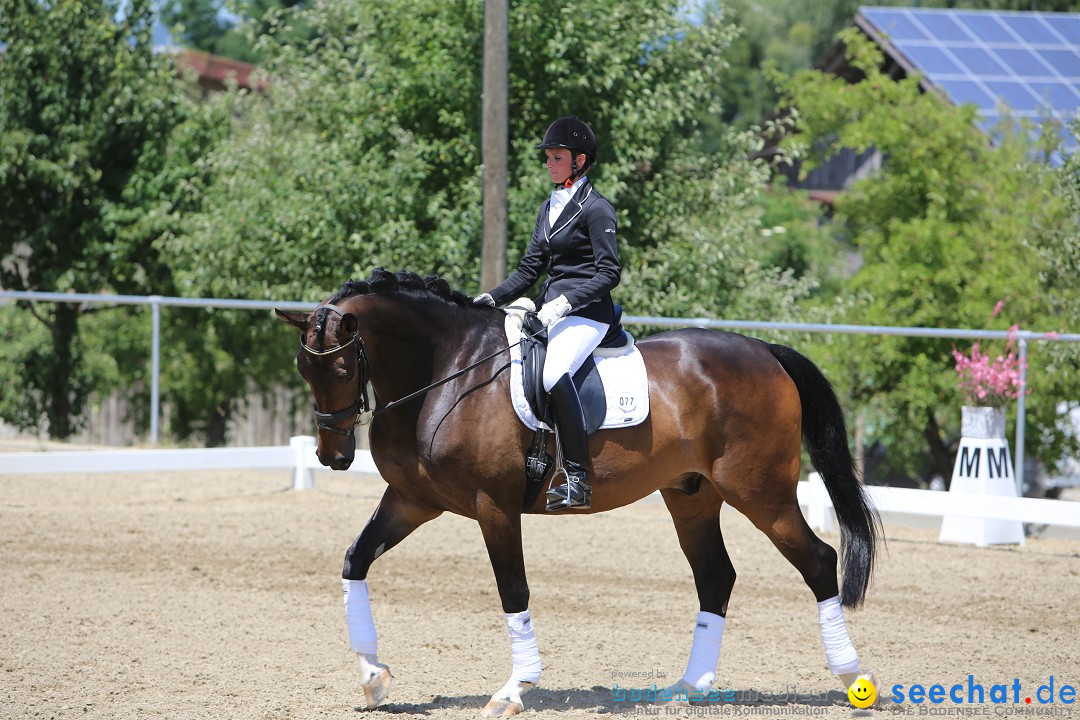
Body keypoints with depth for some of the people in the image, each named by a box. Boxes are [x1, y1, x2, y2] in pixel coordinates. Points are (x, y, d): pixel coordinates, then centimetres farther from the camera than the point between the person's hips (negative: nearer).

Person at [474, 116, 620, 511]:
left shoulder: (596, 208, -7)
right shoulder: (550, 207, 18)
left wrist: (566, 301, -23)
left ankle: (578, 478, -34)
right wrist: (493, 298, 6)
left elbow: (609, 272, -14)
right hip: (550, 311, 10)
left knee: (553, 373, -34)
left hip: (586, 314, -10)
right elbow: (530, 268, 19)